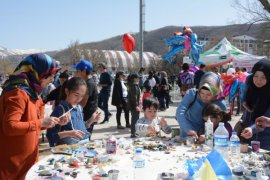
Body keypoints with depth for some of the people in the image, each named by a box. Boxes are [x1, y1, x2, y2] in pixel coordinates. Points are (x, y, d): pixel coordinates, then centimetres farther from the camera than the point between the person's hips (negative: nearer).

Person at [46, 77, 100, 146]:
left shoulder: (79, 107, 11)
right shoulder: (60, 109, -11)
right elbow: (50, 135, -12)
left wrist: (91, 120, 11)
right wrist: (69, 133, -24)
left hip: (85, 143, 8)